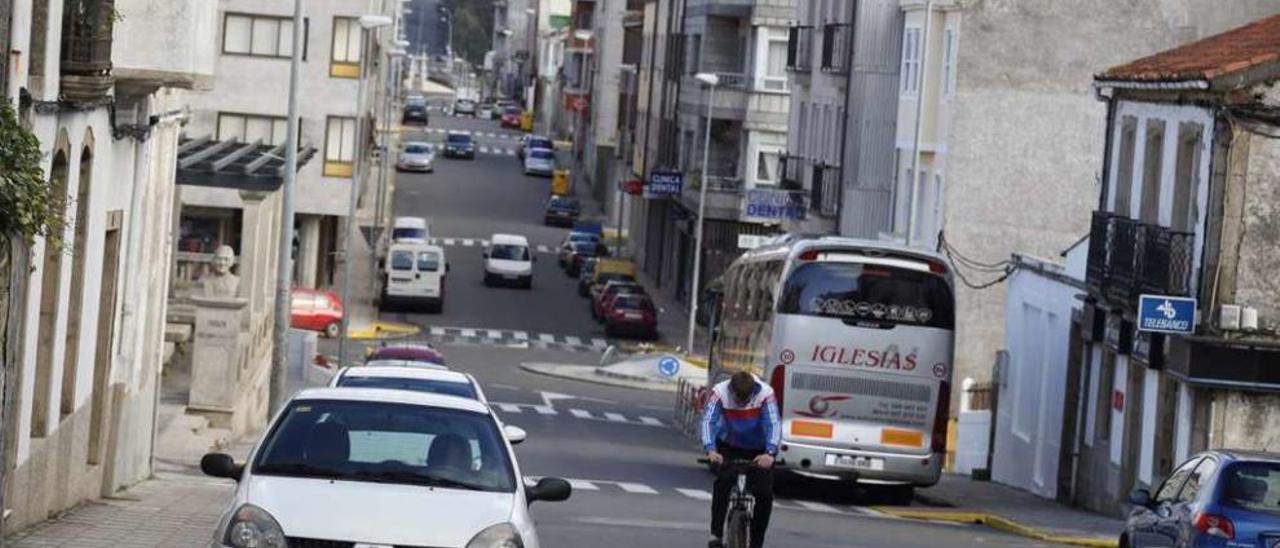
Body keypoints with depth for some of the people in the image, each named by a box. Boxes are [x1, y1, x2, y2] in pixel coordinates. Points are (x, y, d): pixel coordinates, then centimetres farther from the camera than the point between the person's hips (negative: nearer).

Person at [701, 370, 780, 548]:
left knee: (765, 494, -9)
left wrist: (770, 453, -51)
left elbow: (773, 424, -34)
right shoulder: (720, 392, -26)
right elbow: (708, 421, -33)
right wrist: (710, 450, -50)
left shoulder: (765, 394, -27)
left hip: (759, 451, 0)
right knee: (723, 481, -26)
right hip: (728, 446, 0)